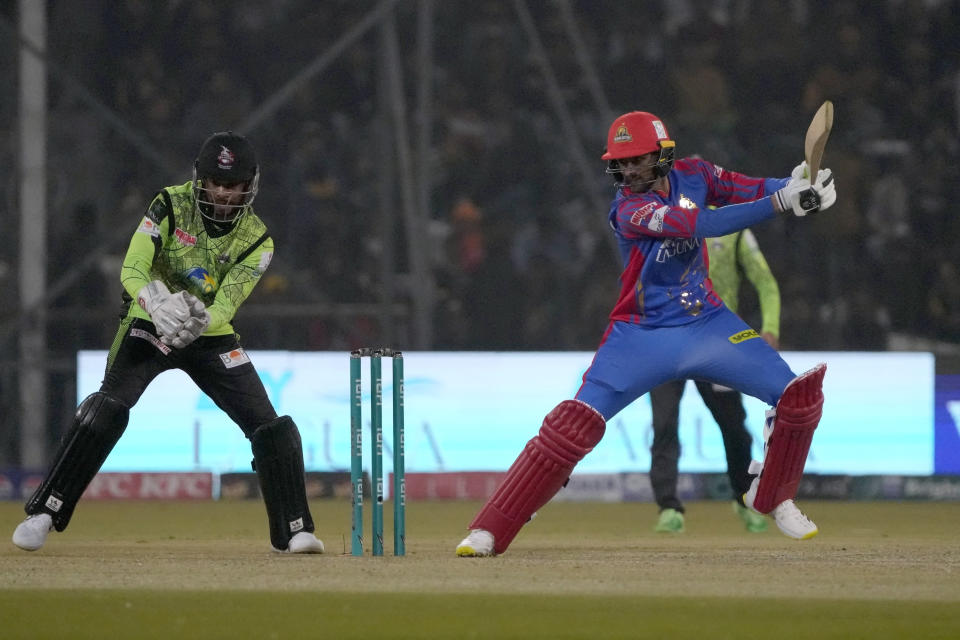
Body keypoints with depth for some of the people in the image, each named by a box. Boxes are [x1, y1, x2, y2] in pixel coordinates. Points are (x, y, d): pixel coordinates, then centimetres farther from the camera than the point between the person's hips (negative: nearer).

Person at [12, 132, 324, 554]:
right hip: (149, 327, -3)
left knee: (271, 427, -9)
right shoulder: (171, 206, -14)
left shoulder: (257, 240, -10)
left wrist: (201, 321, -44)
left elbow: (226, 305, -20)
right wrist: (157, 306, -45)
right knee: (108, 406, -25)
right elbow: (132, 270, -23)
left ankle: (292, 531, 5)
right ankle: (42, 513, -21)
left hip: (211, 335, 3)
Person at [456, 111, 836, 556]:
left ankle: (771, 498, 20)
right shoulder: (629, 210, -20)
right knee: (575, 422, -18)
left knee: (798, 395, -4)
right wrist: (781, 203, -35)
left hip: (707, 324, 5)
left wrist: (803, 187, -26)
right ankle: (489, 531, -13)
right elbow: (703, 224, -31)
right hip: (643, 334, -5)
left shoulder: (691, 175, -2)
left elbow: (752, 189, -4)